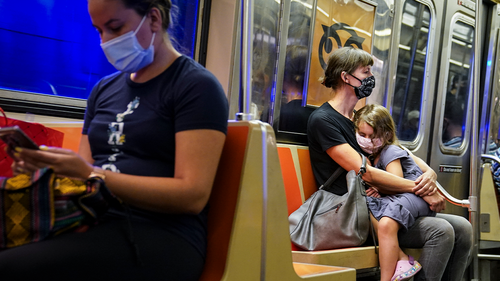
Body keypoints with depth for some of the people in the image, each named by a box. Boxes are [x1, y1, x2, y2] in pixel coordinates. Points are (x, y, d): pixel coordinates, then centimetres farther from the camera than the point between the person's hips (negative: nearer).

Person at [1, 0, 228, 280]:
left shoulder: (197, 86, -2)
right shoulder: (104, 89, 20)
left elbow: (193, 195, -12)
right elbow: (85, 171, 19)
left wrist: (92, 175, -18)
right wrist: (49, 167, -4)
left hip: (161, 236, -6)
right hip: (94, 223, 7)